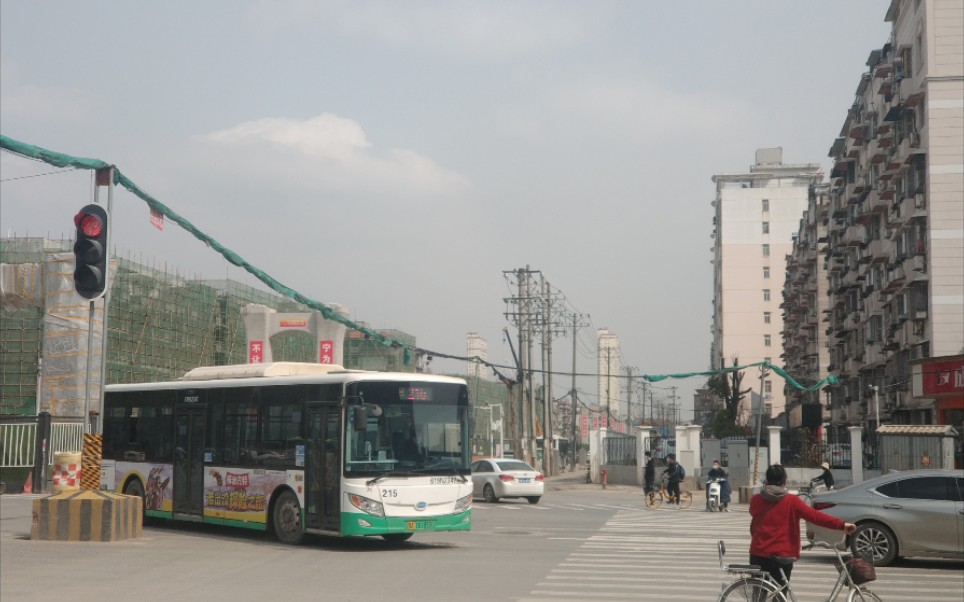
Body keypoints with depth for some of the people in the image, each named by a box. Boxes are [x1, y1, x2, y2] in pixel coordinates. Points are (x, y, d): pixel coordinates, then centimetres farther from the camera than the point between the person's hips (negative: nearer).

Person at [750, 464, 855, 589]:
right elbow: (814, 516, -18)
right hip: (781, 557, -2)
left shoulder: (755, 500, 1)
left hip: (758, 554, 2)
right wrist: (842, 524, -20)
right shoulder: (791, 502, -9)